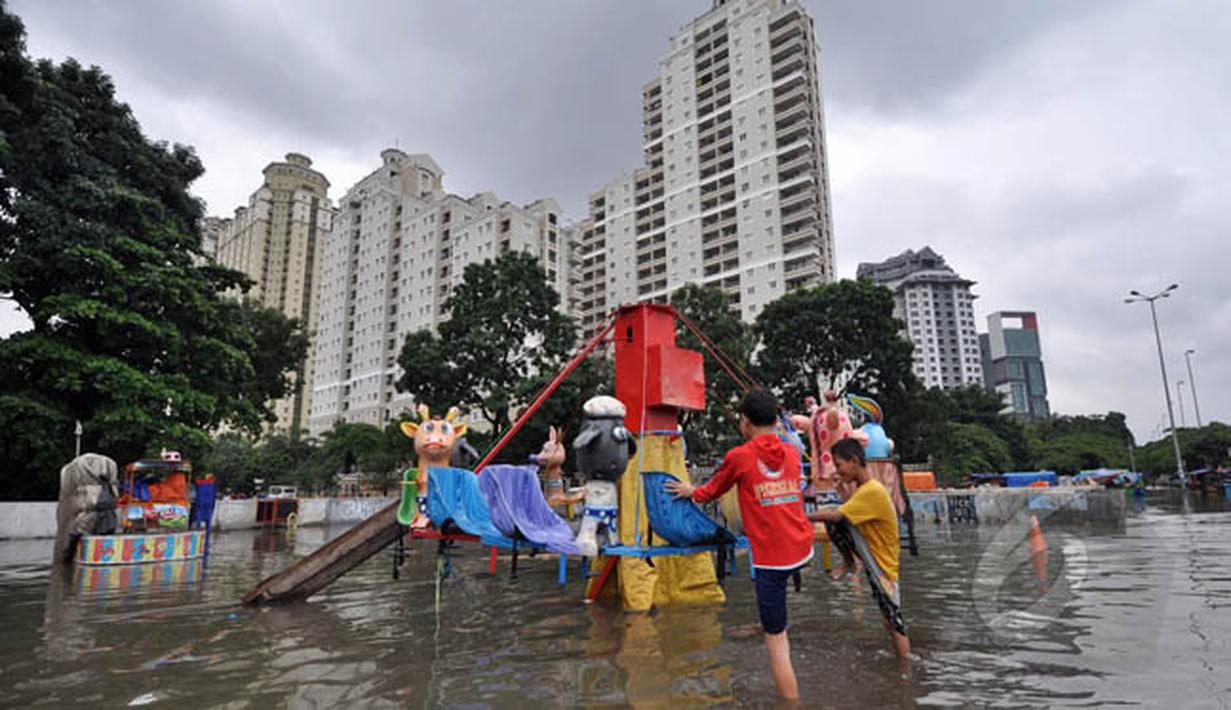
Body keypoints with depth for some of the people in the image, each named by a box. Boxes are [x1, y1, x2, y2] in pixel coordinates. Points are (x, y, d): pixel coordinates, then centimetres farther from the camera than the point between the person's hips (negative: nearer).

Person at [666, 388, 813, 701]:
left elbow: (710, 492, 9)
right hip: (802, 549, 6)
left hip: (771, 557, -6)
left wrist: (690, 492, 31)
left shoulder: (739, 456, -7)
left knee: (776, 640, 3)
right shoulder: (791, 452, 7)